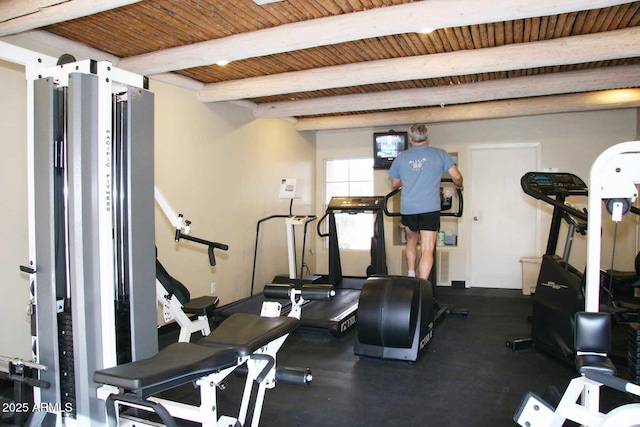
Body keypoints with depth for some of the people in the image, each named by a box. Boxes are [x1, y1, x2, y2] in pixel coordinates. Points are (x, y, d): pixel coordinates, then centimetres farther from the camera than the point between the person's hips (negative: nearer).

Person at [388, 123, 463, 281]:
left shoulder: (401, 158, 8)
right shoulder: (439, 154, 3)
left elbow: (394, 184, 19)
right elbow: (457, 176, 1)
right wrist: (458, 185, 24)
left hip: (408, 209, 3)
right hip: (430, 208, -3)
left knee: (412, 240, 26)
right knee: (427, 250, -3)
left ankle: (411, 278, 27)